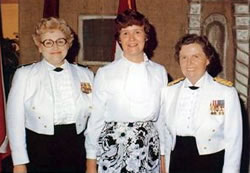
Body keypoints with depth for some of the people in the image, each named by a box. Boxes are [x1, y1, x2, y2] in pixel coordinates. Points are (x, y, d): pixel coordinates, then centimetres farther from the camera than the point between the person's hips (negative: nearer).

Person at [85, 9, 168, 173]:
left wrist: (164, 156, 8)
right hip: (114, 149, -2)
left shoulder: (160, 72, 3)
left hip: (150, 149, 2)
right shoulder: (105, 73, -4)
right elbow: (96, 118, -1)